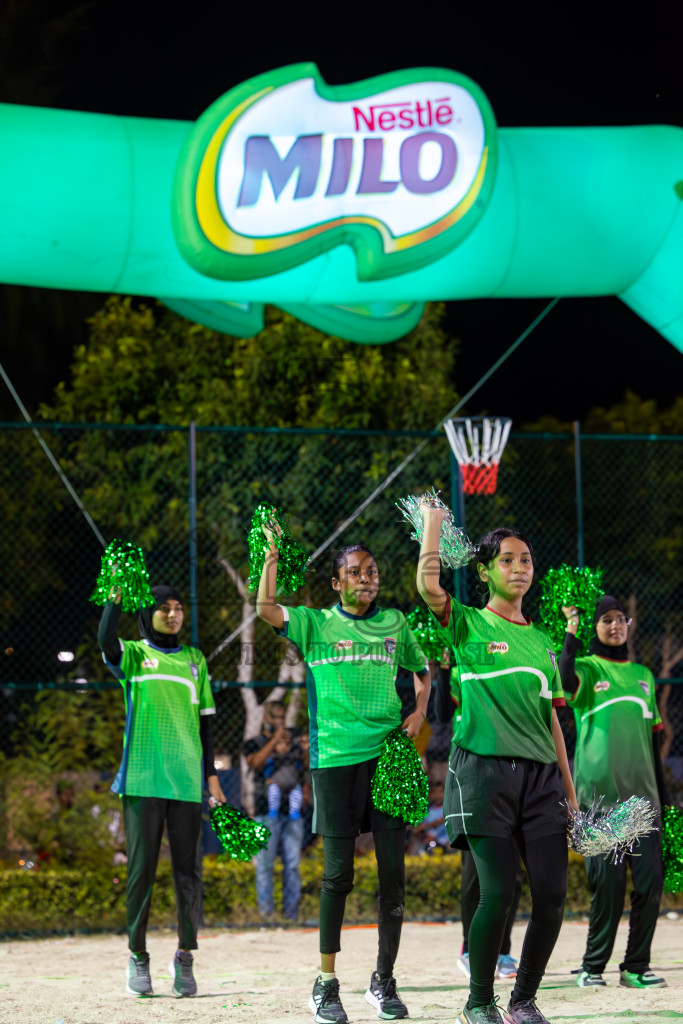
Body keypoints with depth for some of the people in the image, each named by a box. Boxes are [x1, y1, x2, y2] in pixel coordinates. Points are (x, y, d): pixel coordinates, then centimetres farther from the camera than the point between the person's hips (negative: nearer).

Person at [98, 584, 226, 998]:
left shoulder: (194, 660, 16)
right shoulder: (133, 654, 7)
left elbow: (204, 721, 16)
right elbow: (105, 639, -17)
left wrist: (212, 775, 11)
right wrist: (117, 593, -24)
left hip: (187, 778, 2)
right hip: (143, 778, -2)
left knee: (188, 870, 0)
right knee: (142, 868, -2)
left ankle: (186, 956, 8)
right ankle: (138, 957, 5)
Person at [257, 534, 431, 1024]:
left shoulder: (394, 624, 14)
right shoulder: (315, 624, 6)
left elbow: (423, 671, 27)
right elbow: (265, 607, -9)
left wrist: (419, 712, 10)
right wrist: (273, 551, -13)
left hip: (388, 754, 2)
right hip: (335, 757, -2)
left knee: (393, 872, -1)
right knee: (338, 873, -2)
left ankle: (384, 982, 10)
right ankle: (327, 983, 7)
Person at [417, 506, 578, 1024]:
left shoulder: (542, 642, 20)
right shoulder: (468, 626, 5)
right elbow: (428, 584, -14)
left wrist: (570, 791, 18)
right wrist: (433, 520, 1)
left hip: (540, 772, 5)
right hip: (485, 768, -5)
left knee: (553, 892, -5)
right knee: (498, 891, -12)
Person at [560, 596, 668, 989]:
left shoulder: (643, 675, 20)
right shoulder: (587, 669, 6)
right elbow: (565, 681, -20)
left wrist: (663, 795, 19)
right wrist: (572, 633, -20)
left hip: (642, 794, 4)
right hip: (599, 793, -4)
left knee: (650, 879, -3)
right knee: (608, 882, -8)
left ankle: (637, 965, 6)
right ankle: (593, 967, 4)